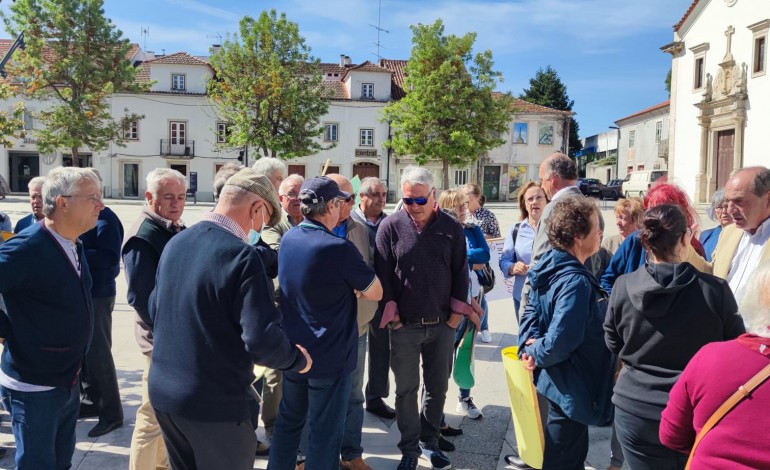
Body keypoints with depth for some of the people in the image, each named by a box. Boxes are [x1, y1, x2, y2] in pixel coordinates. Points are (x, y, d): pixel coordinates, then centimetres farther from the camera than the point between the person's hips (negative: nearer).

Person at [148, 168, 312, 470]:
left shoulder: (175, 243, 3)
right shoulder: (241, 255, -21)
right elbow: (262, 339, -24)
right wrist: (298, 359, -5)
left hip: (163, 391, 8)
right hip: (214, 402, -7)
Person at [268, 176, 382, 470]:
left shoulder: (287, 240, -2)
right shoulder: (339, 248, -23)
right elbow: (376, 293, -13)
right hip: (330, 355, -7)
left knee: (288, 420, 22)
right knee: (325, 431, 8)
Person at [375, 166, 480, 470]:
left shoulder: (451, 228, 0)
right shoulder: (390, 226, -6)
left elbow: (460, 273, 5)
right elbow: (382, 274, -4)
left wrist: (457, 312, 0)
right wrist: (391, 312, -6)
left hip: (443, 324, 2)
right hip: (404, 325, -2)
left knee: (437, 387, 13)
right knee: (406, 389, 7)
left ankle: (429, 441, 31)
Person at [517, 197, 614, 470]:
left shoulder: (551, 266, 1)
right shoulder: (576, 281, -29)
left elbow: (531, 311, 7)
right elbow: (560, 342, -33)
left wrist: (528, 345, -8)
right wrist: (535, 353, -14)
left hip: (561, 382, 9)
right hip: (570, 386, -9)